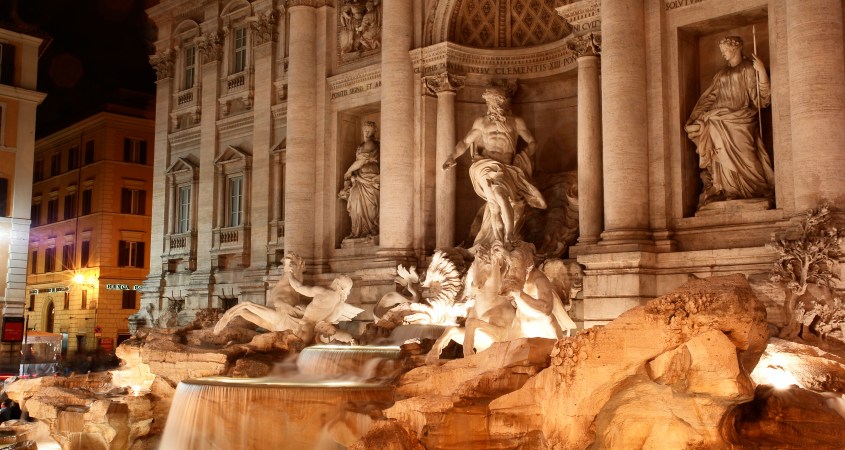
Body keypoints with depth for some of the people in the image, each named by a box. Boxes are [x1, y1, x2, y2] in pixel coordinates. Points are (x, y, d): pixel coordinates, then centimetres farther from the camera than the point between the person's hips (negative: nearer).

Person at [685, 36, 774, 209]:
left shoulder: (749, 68, 8)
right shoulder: (722, 74, 23)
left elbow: (761, 97, -3)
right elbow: (708, 98, 18)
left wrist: (761, 71, -15)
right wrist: (692, 120, 8)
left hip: (741, 117, -4)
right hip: (721, 118, 4)